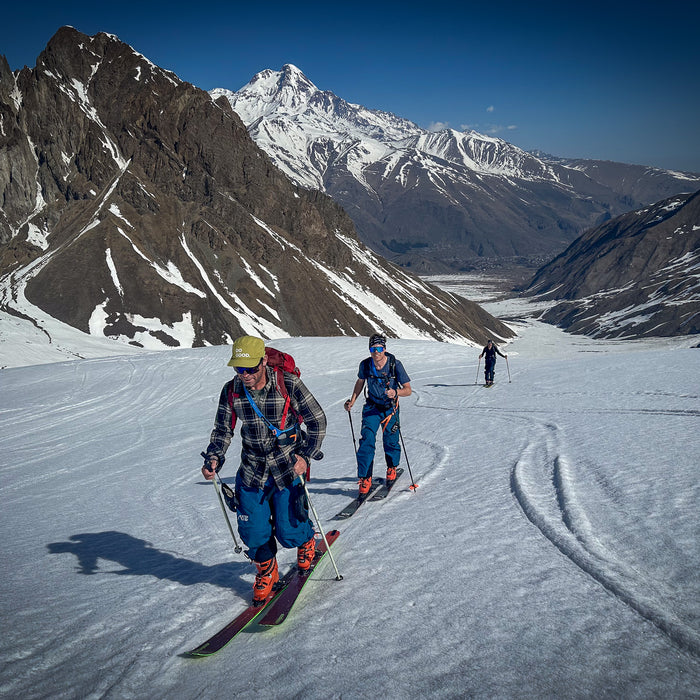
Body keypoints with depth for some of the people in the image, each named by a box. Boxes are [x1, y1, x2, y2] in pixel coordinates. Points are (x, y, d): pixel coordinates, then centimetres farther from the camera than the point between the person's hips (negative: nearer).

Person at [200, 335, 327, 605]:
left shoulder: (288, 384, -18)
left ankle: (306, 542, 37)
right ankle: (266, 572, 30)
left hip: (287, 468, -3)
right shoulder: (231, 391, -7)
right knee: (253, 531, 2)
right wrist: (213, 458, -10)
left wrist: (305, 455, -18)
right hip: (252, 470, 3)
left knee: (288, 531, 0)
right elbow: (222, 430, 6)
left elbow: (318, 420, -9)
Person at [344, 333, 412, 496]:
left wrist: (395, 393, -35)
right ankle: (364, 478, -4)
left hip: (390, 408, -1)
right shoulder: (365, 365, -11)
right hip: (372, 407, 1)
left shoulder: (395, 365, -18)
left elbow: (408, 390, -15)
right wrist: (352, 400, 3)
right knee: (367, 440, -14)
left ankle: (392, 468, 37)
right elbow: (360, 381, 11)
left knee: (390, 442, 5)